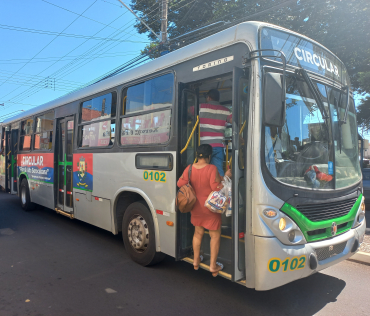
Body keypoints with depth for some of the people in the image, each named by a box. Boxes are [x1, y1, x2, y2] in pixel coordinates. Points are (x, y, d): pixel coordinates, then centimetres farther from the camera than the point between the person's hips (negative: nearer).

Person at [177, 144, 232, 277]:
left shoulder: (190, 168, -5)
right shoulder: (212, 168, -19)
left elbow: (180, 183, -2)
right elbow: (216, 187, -22)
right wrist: (226, 177, -9)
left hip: (196, 207, 5)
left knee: (198, 233, 22)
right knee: (215, 236, 10)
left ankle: (196, 261, 35)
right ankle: (213, 266, 16)